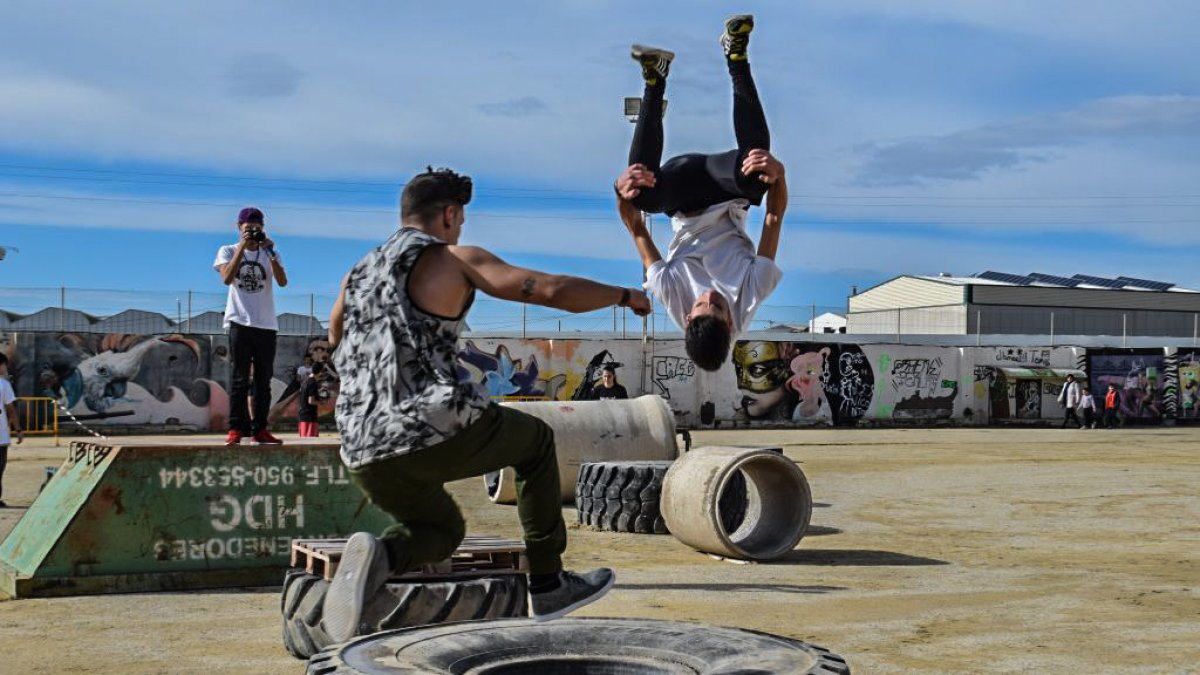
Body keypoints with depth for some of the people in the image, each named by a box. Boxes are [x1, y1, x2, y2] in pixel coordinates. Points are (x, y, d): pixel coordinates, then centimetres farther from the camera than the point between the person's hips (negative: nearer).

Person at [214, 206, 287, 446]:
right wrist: (242, 247, -14)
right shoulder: (228, 251, 6)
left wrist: (270, 251, -12)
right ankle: (236, 429, -6)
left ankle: (260, 429, 7)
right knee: (240, 379, -6)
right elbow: (227, 278, -13)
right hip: (240, 322, -3)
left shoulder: (270, 253, 11)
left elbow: (282, 282, -5)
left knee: (264, 380, 3)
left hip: (266, 324, 3)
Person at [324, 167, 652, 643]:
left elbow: (335, 341, 36)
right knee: (536, 440, 25)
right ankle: (547, 585, 23)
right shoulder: (454, 259, 3)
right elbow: (554, 291, -2)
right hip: (439, 429, -6)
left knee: (442, 530, 31)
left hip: (365, 452, 6)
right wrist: (625, 295, 14)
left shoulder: (357, 274, 20)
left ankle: (378, 555, -5)